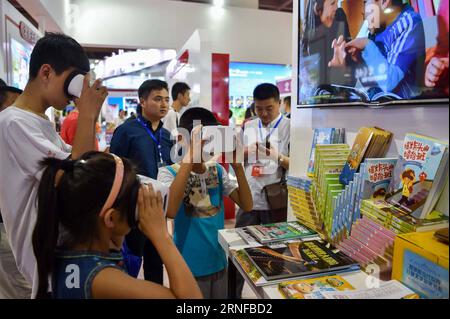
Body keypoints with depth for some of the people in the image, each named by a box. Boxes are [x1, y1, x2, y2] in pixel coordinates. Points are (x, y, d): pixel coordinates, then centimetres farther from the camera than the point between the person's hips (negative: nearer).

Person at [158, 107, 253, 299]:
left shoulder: (218, 170, 0)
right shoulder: (169, 172, -15)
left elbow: (247, 206, -7)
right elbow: (170, 211, -35)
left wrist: (237, 165, -20)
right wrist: (191, 156, -36)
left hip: (218, 262, 5)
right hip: (189, 267, -4)